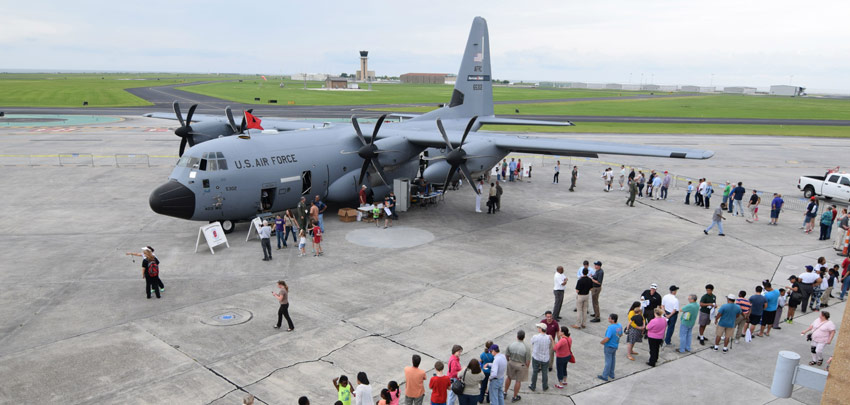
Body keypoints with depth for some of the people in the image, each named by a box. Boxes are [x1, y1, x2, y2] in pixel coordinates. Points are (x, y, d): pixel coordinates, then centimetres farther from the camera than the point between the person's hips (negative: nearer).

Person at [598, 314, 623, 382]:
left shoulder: (611, 328, -31)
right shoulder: (619, 326, -5)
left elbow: (607, 338, -31)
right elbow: (621, 334, 12)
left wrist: (601, 342, -14)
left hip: (609, 346, -8)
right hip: (615, 345, 8)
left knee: (608, 361, 2)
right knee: (613, 360, 20)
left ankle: (605, 376, 14)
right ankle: (611, 374, 34)